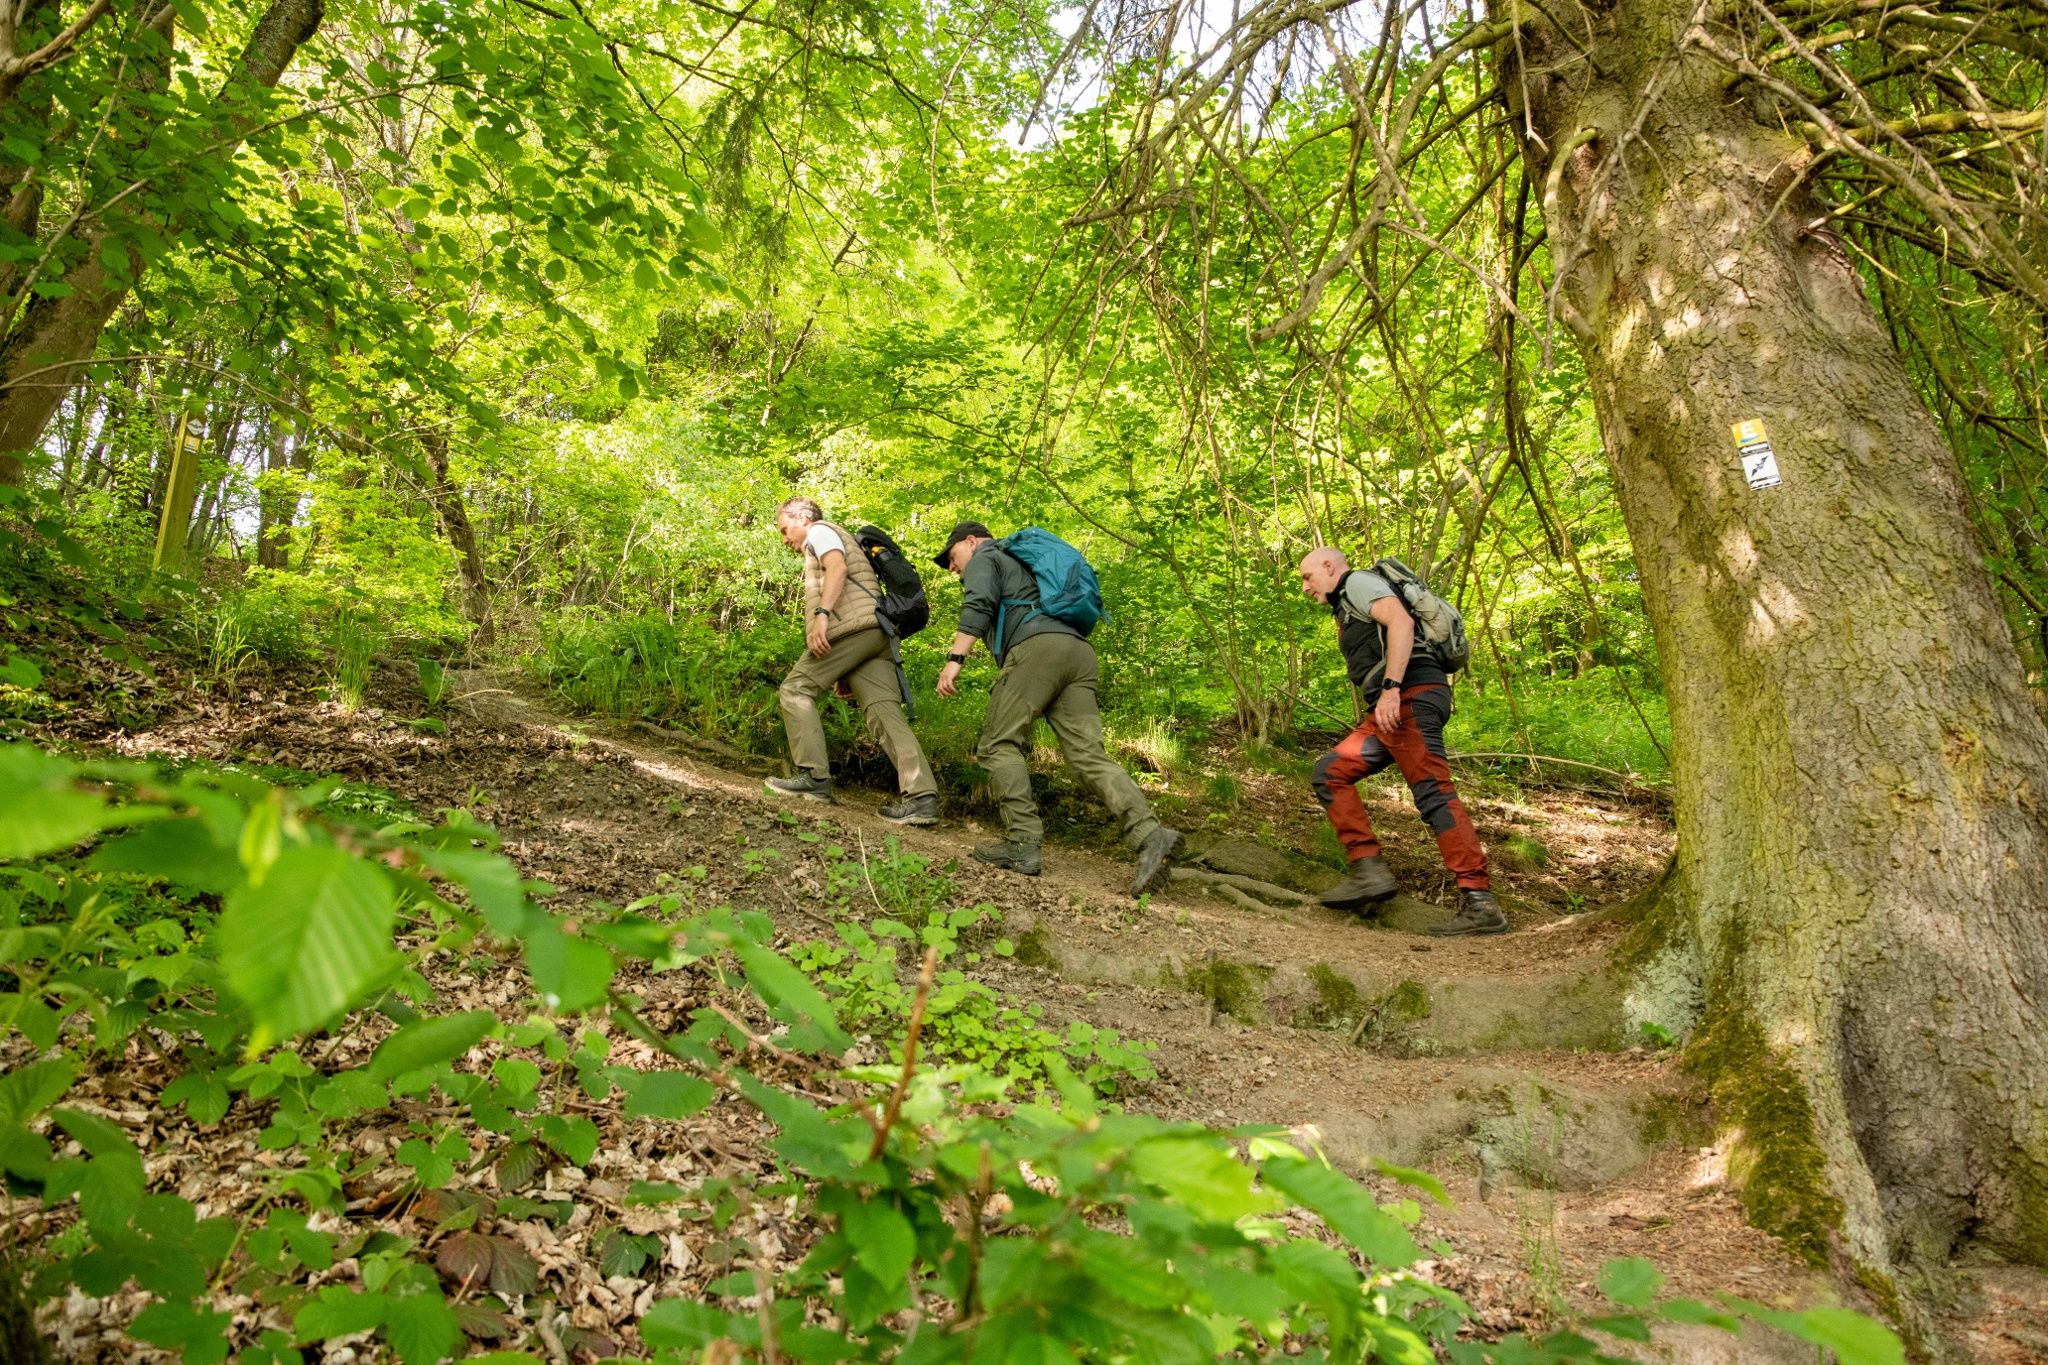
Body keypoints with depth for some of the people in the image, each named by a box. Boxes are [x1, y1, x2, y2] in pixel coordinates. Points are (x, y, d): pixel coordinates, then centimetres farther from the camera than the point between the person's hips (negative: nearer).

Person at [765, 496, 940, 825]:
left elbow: (838, 567, -11)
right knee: (885, 711, -4)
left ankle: (814, 777, -4)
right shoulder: (839, 542, 39)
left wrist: (821, 614, -25)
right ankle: (923, 796, -16)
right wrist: (844, 673, 27)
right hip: (877, 632, 9)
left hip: (850, 626, -9)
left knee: (797, 689, 1)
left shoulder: (820, 531, 12)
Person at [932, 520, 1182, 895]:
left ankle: (1022, 843, -12)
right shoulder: (1020, 564, 41)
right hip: (1080, 652, 8)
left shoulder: (984, 558, 15)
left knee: (999, 743, -2)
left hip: (1038, 647, -8)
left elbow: (977, 607, -5)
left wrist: (955, 658, -13)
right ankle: (1149, 834, -22)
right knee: (1088, 754, -4)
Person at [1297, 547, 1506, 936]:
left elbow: (1401, 622, -15)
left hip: (1411, 693, -10)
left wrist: (1390, 687, -24)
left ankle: (1480, 903, -18)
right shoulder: (1347, 610, 33)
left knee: (1434, 793, -15)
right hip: (1390, 710, 10)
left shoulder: (1358, 582, 4)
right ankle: (1368, 870, -6)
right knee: (1330, 772, 4)